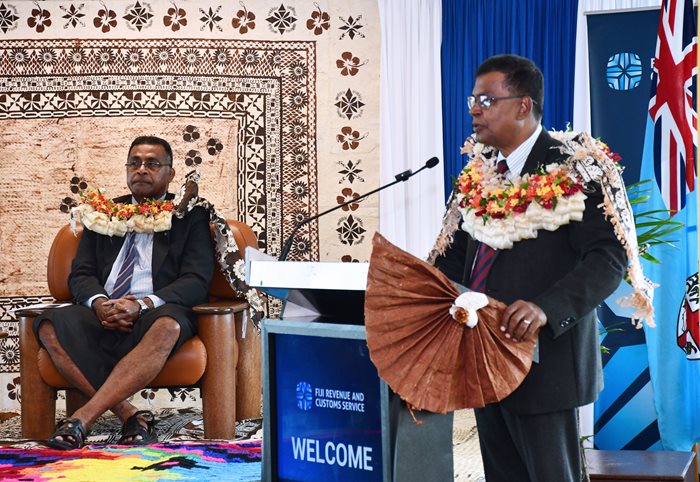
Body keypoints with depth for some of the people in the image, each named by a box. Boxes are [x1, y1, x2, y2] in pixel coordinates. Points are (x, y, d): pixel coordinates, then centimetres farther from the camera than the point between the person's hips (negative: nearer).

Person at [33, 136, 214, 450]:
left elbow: (196, 281, -1)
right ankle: (128, 415, -30)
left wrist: (143, 304, -18)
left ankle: (82, 418, -39)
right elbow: (80, 274, 14)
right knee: (50, 326, -29)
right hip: (102, 315, 3)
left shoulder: (191, 216, 12)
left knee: (166, 326, -40)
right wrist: (99, 303, -11)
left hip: (155, 315, -3)